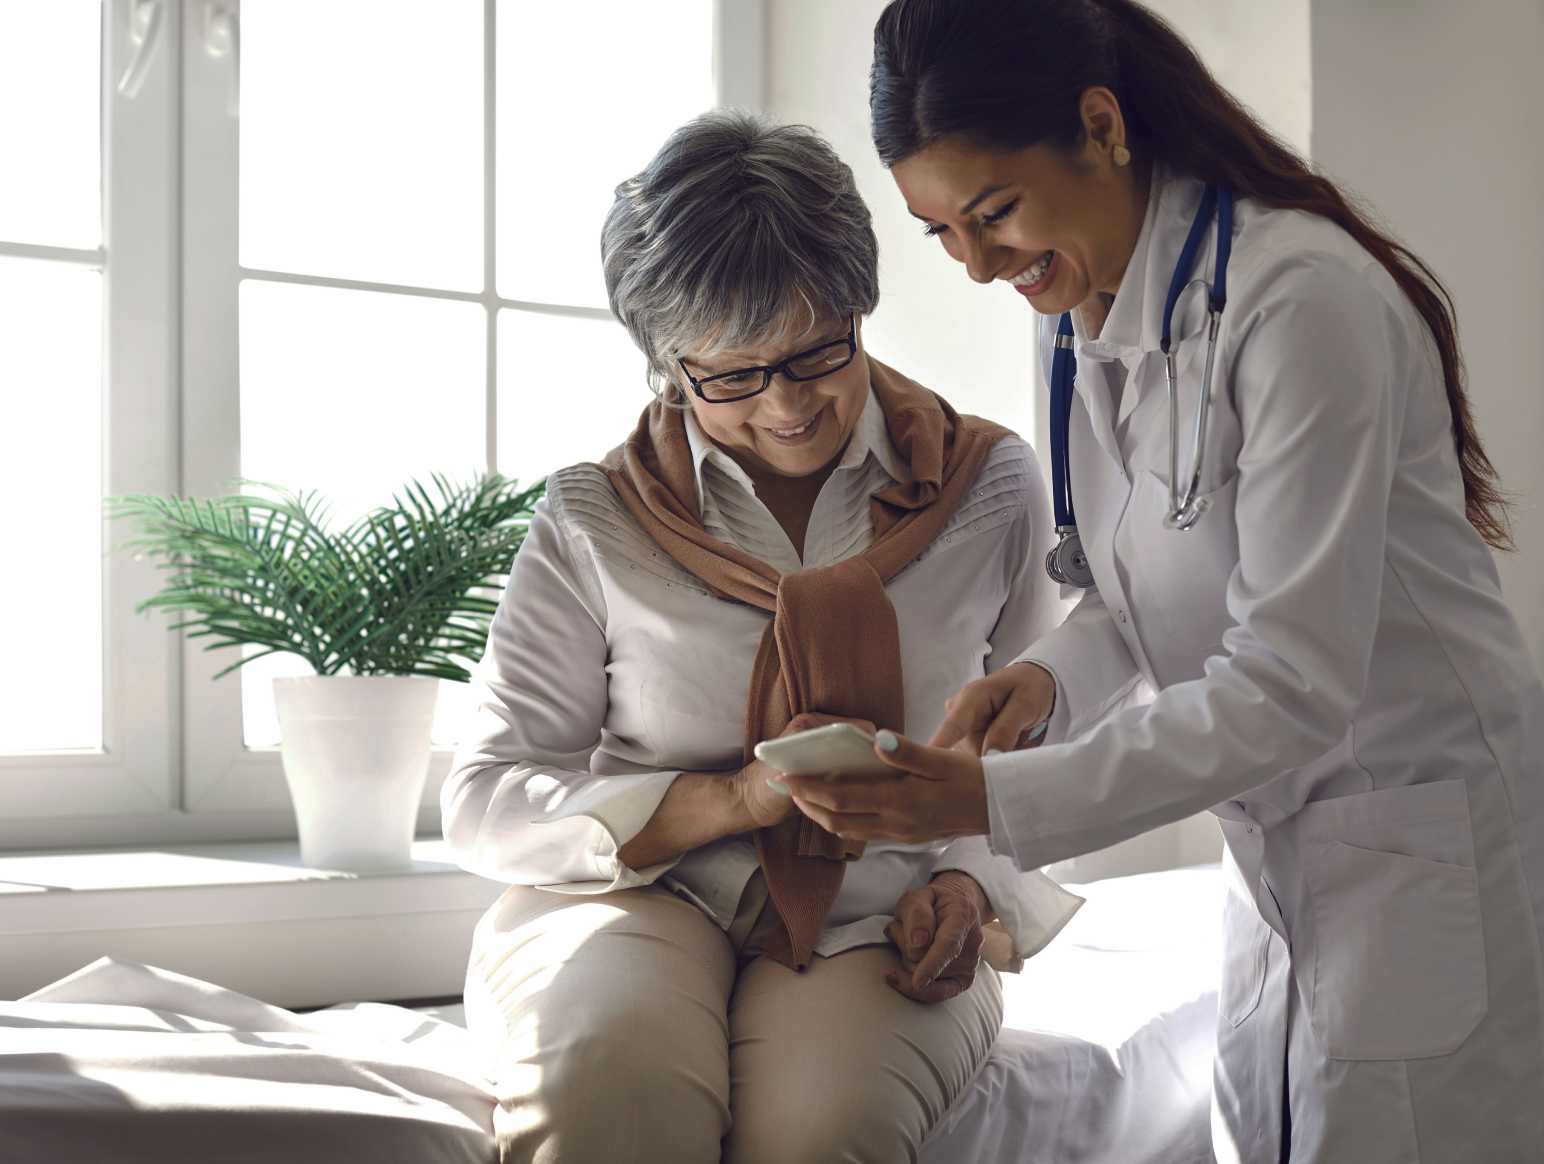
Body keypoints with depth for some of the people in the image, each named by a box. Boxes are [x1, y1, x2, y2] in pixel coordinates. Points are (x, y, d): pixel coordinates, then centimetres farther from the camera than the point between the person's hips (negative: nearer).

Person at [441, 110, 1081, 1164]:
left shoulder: (991, 487, 7)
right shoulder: (596, 522, 2)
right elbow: (486, 804, 0)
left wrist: (974, 886, -4)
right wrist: (737, 799, -12)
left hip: (877, 930, 1)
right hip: (633, 900, -1)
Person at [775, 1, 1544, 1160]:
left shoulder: (1300, 300, -23)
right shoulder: (1085, 310, 3)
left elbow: (1291, 681, -25)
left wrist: (994, 801, -26)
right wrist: (1051, 671, -8)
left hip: (1427, 837, -7)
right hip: (1278, 843, 8)